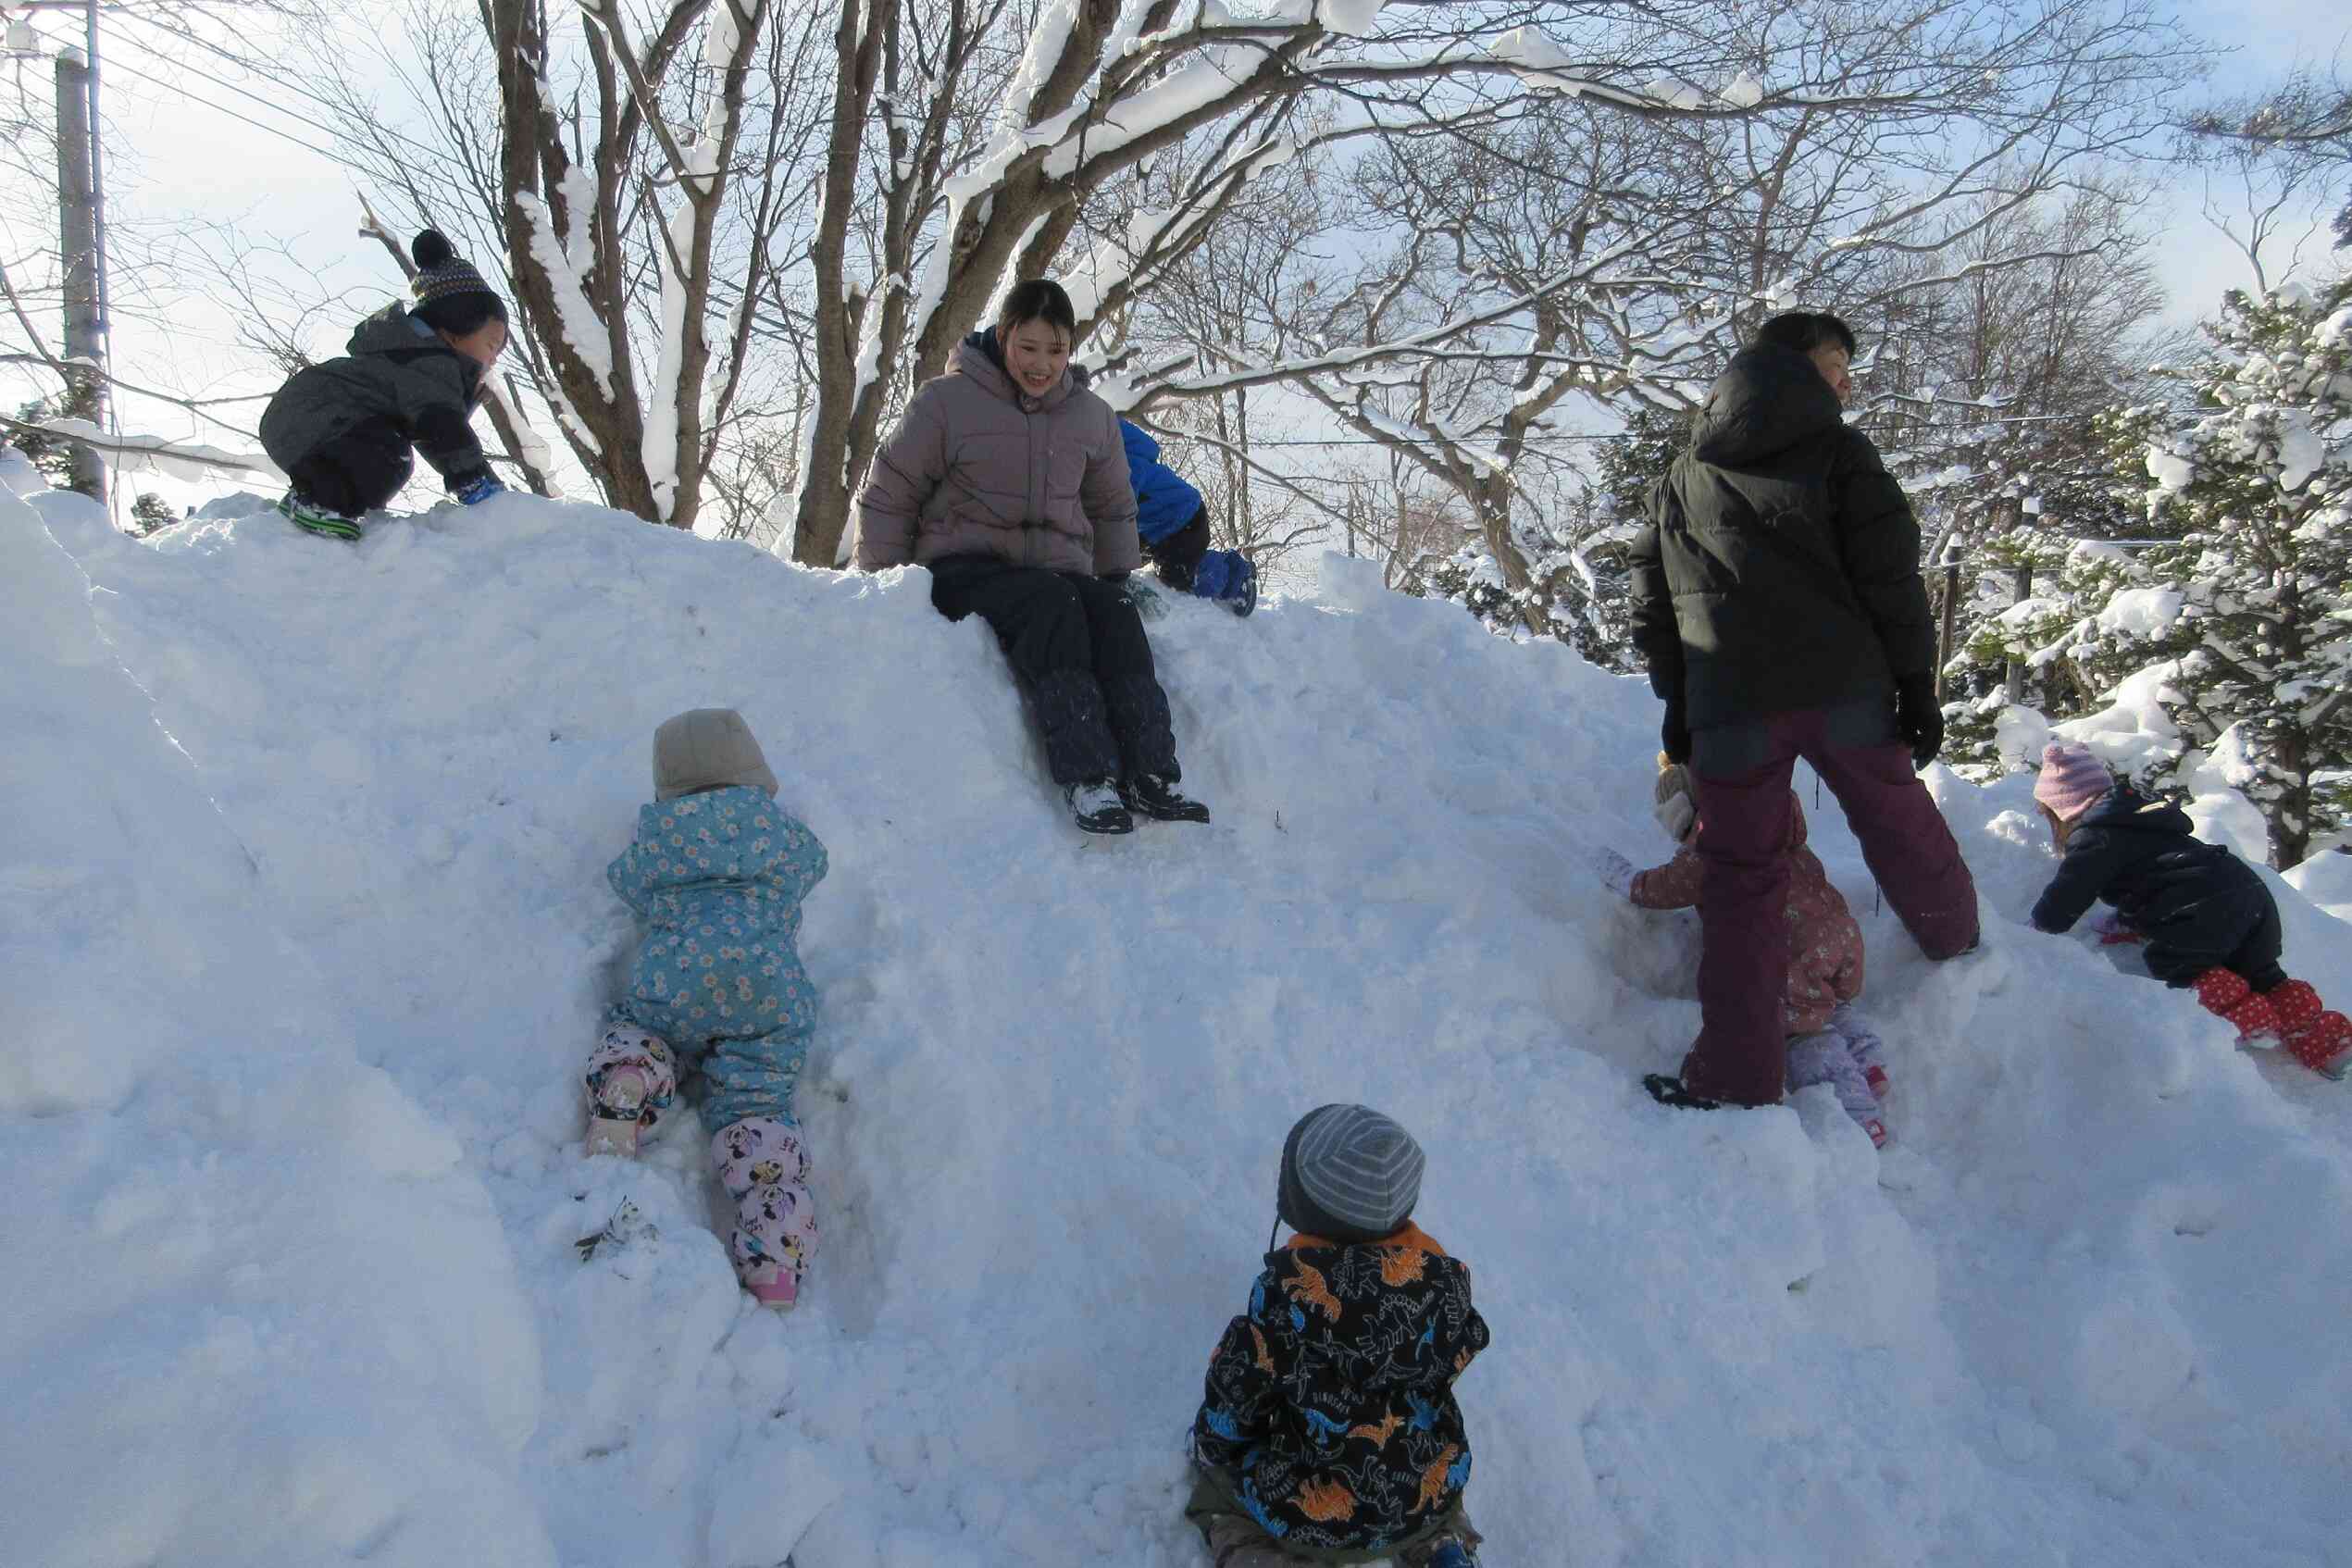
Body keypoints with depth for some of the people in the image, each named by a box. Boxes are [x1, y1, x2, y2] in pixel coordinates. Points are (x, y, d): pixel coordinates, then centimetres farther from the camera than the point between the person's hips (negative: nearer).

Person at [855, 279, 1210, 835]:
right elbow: (887, 499, 4)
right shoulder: (947, 400, -1)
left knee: (1113, 610, -30)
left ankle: (1150, 775, -39)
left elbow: (1114, 510, 26)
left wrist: (1120, 577, 14)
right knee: (1051, 601, -36)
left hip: (1058, 572, 4)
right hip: (963, 571, -4)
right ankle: (1086, 778, -45)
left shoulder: (1092, 416, 12)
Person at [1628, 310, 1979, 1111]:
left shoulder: (1681, 476, 18)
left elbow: (1653, 600, 15)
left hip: (1727, 705, 2)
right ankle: (1960, 954, 43)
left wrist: (1676, 702, 19)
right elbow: (1890, 576, -2)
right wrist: (1916, 683, 1)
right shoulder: (1838, 450, 6)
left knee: (1743, 873, 5)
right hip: (1843, 686, -2)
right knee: (1900, 827, 19)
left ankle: (1736, 1076, 2)